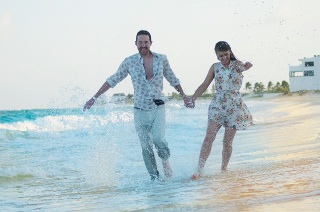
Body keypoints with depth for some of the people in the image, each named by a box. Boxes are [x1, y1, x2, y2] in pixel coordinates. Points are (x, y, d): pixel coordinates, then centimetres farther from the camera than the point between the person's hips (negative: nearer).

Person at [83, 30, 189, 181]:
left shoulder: (161, 59, 1)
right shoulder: (129, 62, -1)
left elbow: (172, 79, 17)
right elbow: (113, 80, 8)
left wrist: (184, 96, 24)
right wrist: (94, 98, 6)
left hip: (158, 108, -1)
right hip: (140, 111, 1)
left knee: (158, 139, -22)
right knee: (146, 148, 2)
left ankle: (165, 160, 8)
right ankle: (155, 179, 12)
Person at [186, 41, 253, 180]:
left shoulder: (237, 65, -2)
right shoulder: (215, 67, 7)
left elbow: (243, 66, -26)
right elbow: (204, 85, 12)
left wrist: (246, 66, -49)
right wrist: (192, 99, 3)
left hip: (234, 107, -2)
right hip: (217, 106, 2)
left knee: (227, 141, 0)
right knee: (209, 138, -11)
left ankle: (223, 168, 16)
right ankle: (199, 170, -14)